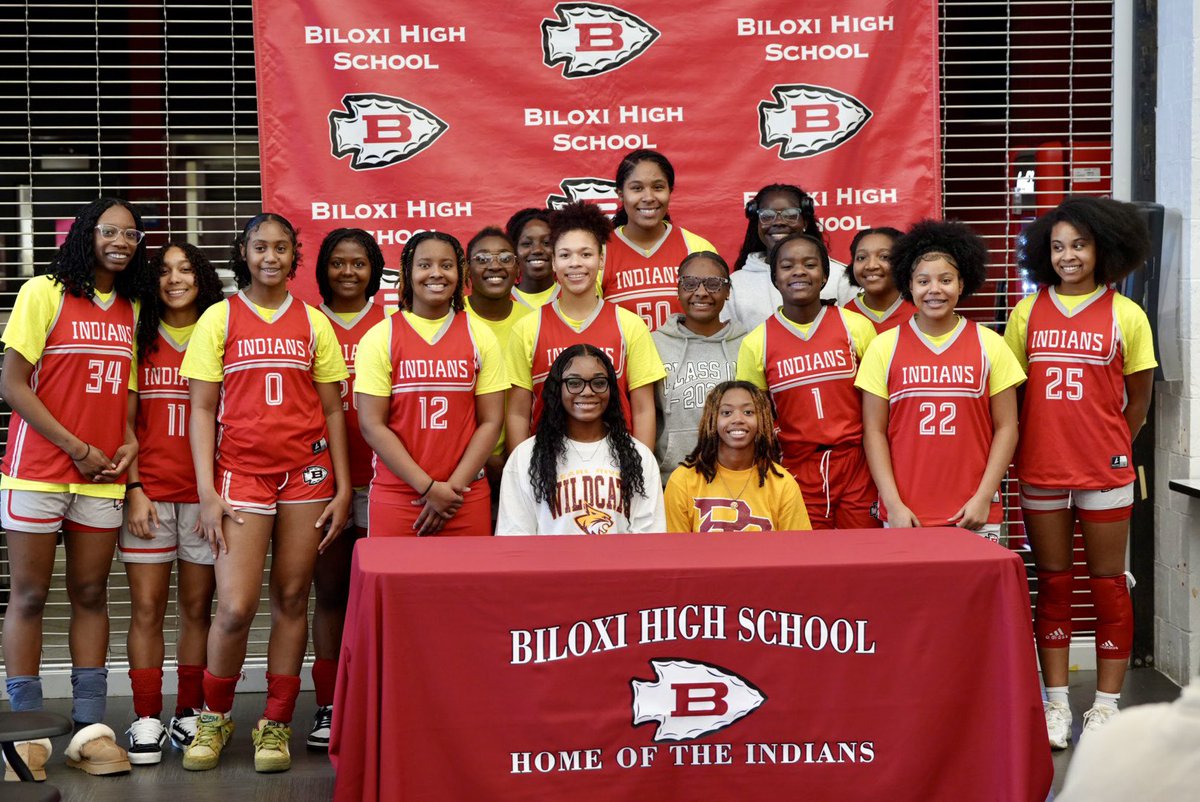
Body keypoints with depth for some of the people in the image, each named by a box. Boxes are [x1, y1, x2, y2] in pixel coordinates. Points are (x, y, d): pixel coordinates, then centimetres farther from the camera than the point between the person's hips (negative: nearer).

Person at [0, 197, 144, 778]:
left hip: (102, 477, 5)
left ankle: (89, 726, 11)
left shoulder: (130, 309, 10)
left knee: (91, 594, 7)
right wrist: (76, 447, -12)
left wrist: (129, 441, 0)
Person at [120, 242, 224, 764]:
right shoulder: (139, 339, 7)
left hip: (205, 492, 0)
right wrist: (134, 489, -4)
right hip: (149, 489, 0)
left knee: (197, 608, 5)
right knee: (146, 608, -1)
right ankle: (146, 720, 5)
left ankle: (190, 714, 13)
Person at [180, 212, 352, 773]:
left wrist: (343, 488, 3)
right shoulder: (219, 318, 4)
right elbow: (202, 409, 2)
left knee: (292, 600, 4)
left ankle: (276, 724, 16)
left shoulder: (313, 323, 9)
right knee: (235, 607, -9)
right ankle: (214, 716, 14)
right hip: (242, 473, -2)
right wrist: (207, 492, -6)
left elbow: (332, 410, 10)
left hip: (307, 473, 2)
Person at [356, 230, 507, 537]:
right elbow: (372, 425, -5)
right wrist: (428, 488, -11)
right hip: (396, 497, -1)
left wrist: (453, 487, -9)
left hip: (466, 499, 1)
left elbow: (491, 421, 2)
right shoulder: (379, 337, 0)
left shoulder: (480, 336, 5)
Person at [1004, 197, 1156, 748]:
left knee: (1108, 583, 4)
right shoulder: (1027, 311, 5)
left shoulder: (1125, 315, 0)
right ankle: (1055, 702, 16)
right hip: (1040, 471, 2)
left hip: (1104, 473, -2)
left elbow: (1138, 398, 6)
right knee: (1052, 583, 8)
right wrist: (1026, 447, 2)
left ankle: (1106, 704, 13)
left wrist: (1112, 448, 3)